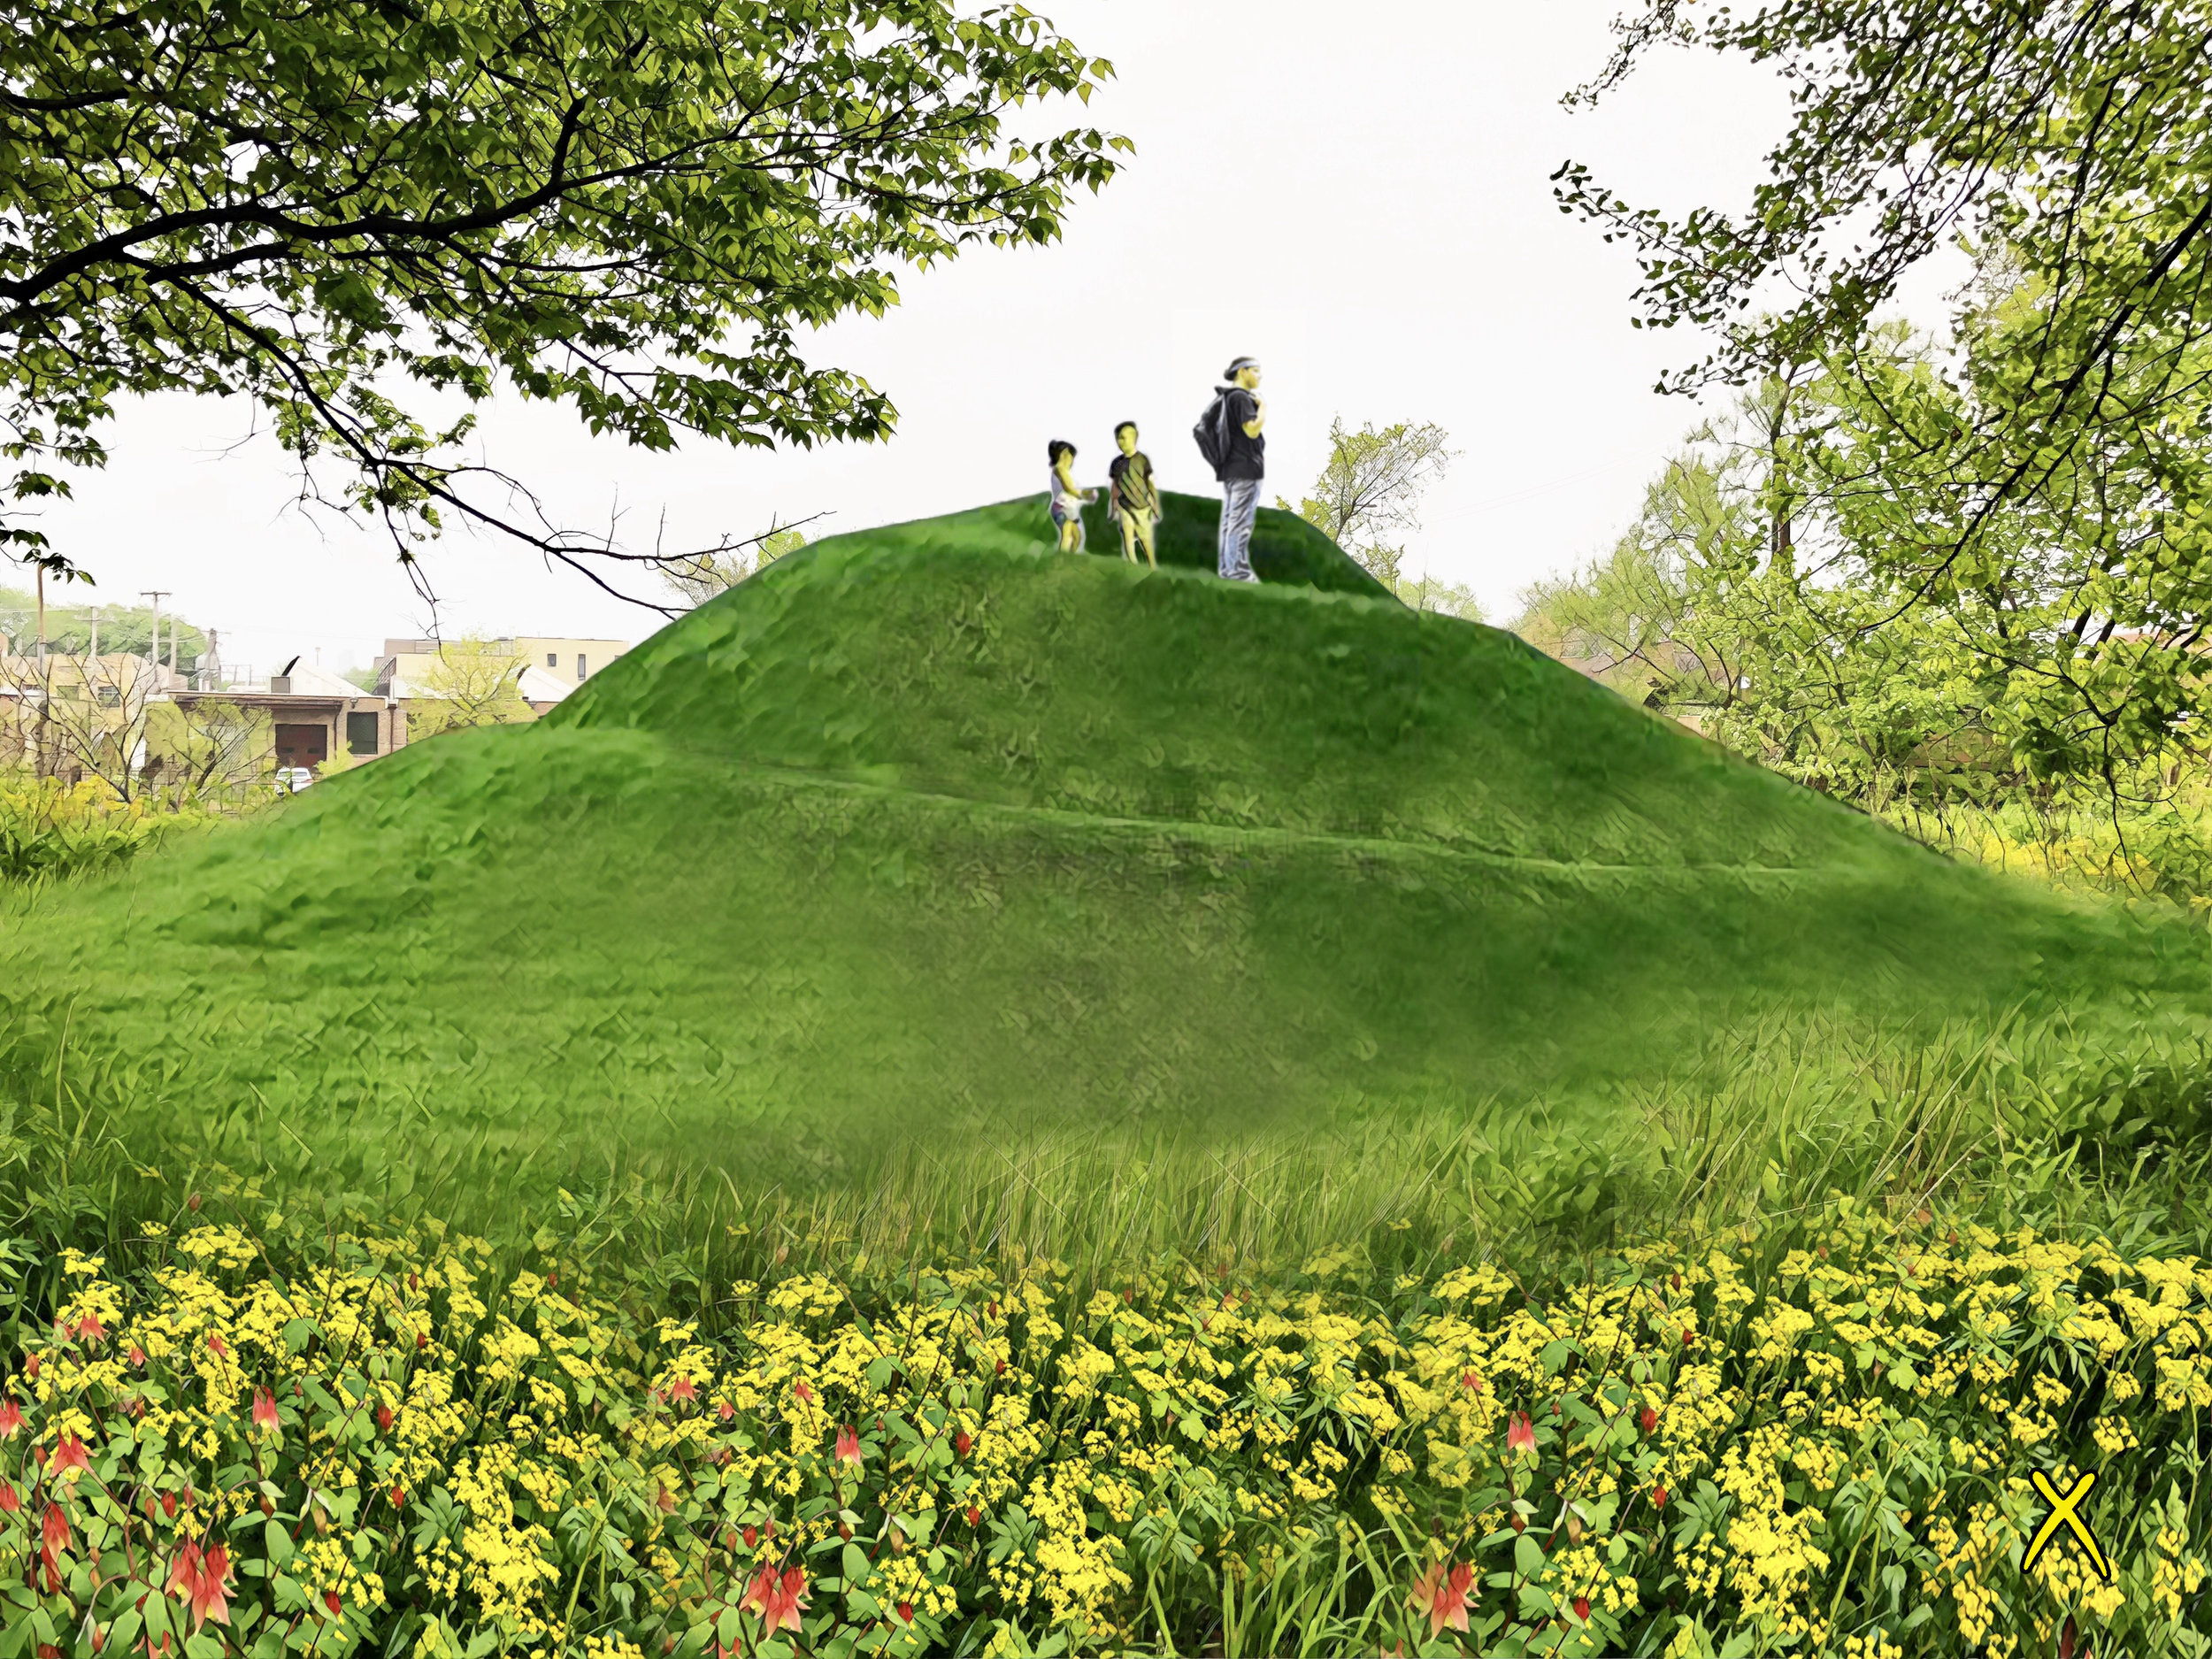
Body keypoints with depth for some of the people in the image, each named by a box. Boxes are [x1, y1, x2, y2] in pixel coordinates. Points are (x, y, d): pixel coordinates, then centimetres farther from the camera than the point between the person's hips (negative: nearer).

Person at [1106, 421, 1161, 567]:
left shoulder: (1143, 460, -6)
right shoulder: (1116, 463, 2)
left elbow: (1152, 484, -3)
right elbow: (1114, 487, 11)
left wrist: (1155, 508, -5)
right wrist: (1113, 510, 11)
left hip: (1143, 508, -2)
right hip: (1125, 509, 2)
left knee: (1147, 543, 3)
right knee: (1128, 541, -6)